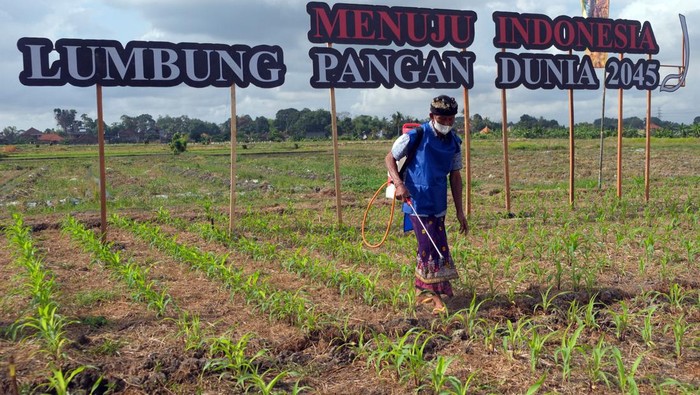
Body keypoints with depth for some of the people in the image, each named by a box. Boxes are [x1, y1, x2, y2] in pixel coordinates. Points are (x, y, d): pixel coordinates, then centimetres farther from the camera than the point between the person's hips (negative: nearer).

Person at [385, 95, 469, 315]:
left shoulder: (454, 143, 6)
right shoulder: (415, 136, -11)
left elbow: (455, 176, 12)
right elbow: (390, 158, -4)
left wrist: (460, 211, 10)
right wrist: (399, 183, -21)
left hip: (438, 204, 6)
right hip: (417, 202, -6)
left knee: (438, 247, 13)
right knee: (430, 248, -8)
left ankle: (422, 292, 31)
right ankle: (436, 297, 2)